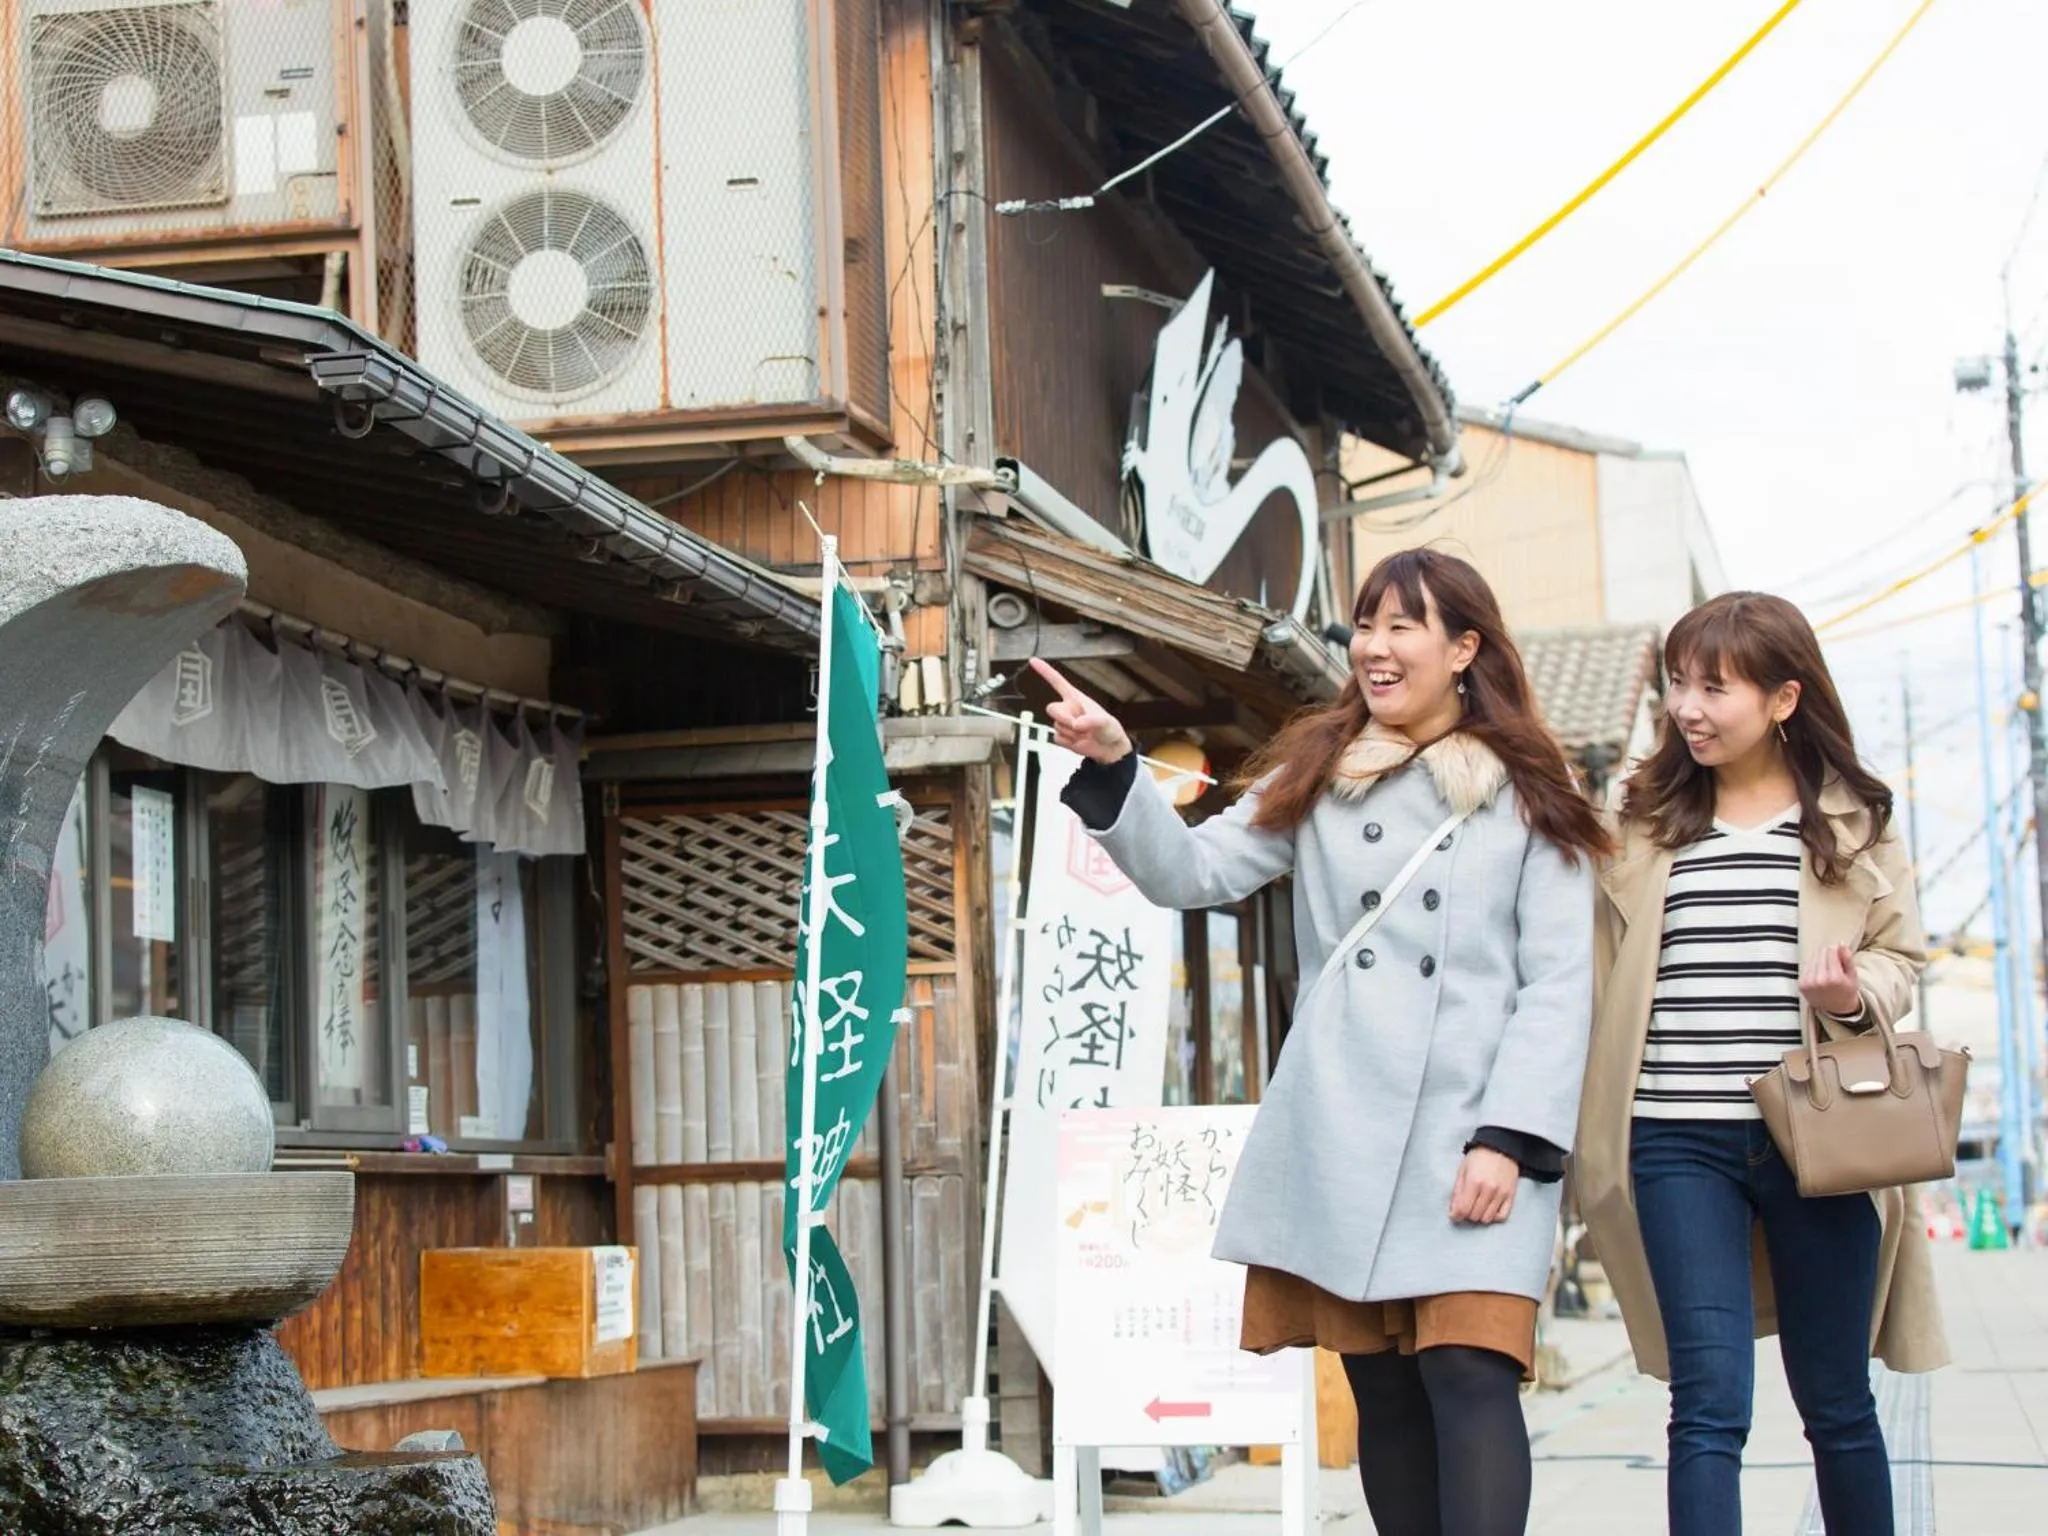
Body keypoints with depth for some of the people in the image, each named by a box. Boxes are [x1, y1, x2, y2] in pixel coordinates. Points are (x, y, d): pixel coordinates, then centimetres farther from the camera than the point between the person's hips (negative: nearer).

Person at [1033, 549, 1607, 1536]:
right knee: (1382, 1392, 7)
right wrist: (1111, 767, -10)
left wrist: (1508, 1138, -10)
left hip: (1474, 1137, -3)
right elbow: (1193, 871, 6)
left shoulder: (1527, 798, 6)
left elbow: (1559, 984, 0)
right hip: (1339, 1134, 3)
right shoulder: (1317, 776, 15)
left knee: (1470, 1376, -16)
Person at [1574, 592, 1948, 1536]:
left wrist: (1856, 994, -14)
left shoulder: (1853, 821, 6)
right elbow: (1604, 975, 10)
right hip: (1680, 1141, 0)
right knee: (1710, 1402, -8)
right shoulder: (1643, 823, 8)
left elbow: (1900, 954, 8)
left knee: (1835, 1400, 10)